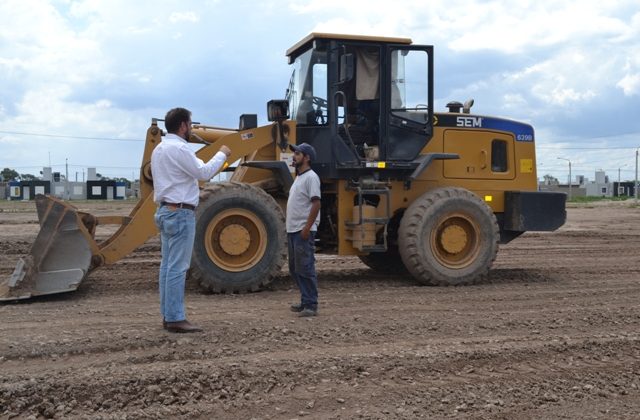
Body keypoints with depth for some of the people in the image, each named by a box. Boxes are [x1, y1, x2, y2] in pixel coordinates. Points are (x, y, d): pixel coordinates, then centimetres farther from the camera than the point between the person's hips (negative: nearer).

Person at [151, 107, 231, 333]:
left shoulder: (159, 149, 15)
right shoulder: (178, 148, -16)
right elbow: (203, 172, -17)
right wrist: (222, 154, -4)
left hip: (165, 211, 10)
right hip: (180, 213, -10)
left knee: (168, 265, 11)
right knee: (177, 268, -8)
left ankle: (168, 315, 16)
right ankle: (176, 319, -5)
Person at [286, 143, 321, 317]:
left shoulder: (310, 177, -12)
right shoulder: (299, 177, 18)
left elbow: (316, 204, -19)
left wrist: (307, 228, -23)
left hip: (303, 231, -10)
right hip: (293, 230, 10)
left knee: (305, 268, -8)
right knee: (295, 269, 14)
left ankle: (311, 305, -4)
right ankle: (306, 301, 22)